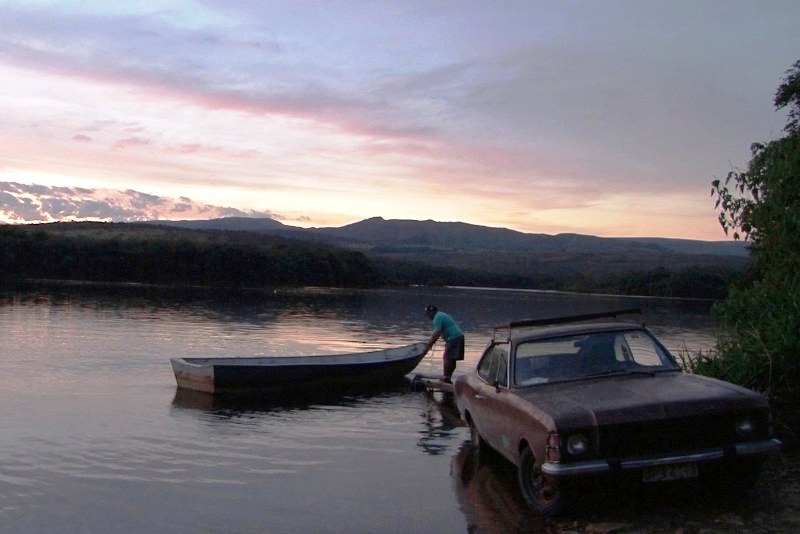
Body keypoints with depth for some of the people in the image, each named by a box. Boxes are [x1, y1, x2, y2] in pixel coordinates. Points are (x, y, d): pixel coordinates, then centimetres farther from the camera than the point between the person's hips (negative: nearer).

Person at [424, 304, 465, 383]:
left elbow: (436, 334, -17)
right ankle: (448, 377, 15)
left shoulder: (437, 318, -10)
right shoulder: (441, 315, 22)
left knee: (447, 358, -9)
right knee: (451, 359, 11)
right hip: (458, 336, 10)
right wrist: (431, 342, 24)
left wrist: (429, 346, -14)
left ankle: (446, 378, -9)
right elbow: (438, 333, 26)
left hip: (453, 338, -10)